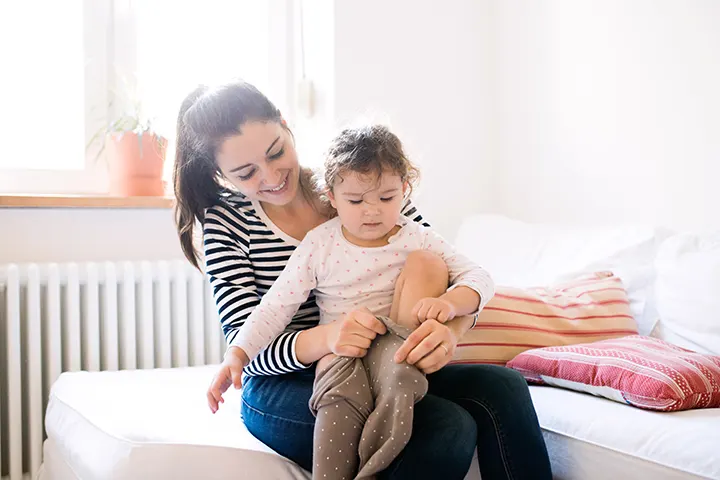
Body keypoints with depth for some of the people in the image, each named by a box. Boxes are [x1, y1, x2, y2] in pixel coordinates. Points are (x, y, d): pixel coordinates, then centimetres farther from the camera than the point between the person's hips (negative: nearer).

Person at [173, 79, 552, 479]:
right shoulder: (227, 222, -4)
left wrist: (450, 329, -27)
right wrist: (323, 339, -33)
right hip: (284, 389, -3)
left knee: (502, 386, -23)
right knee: (448, 428, -28)